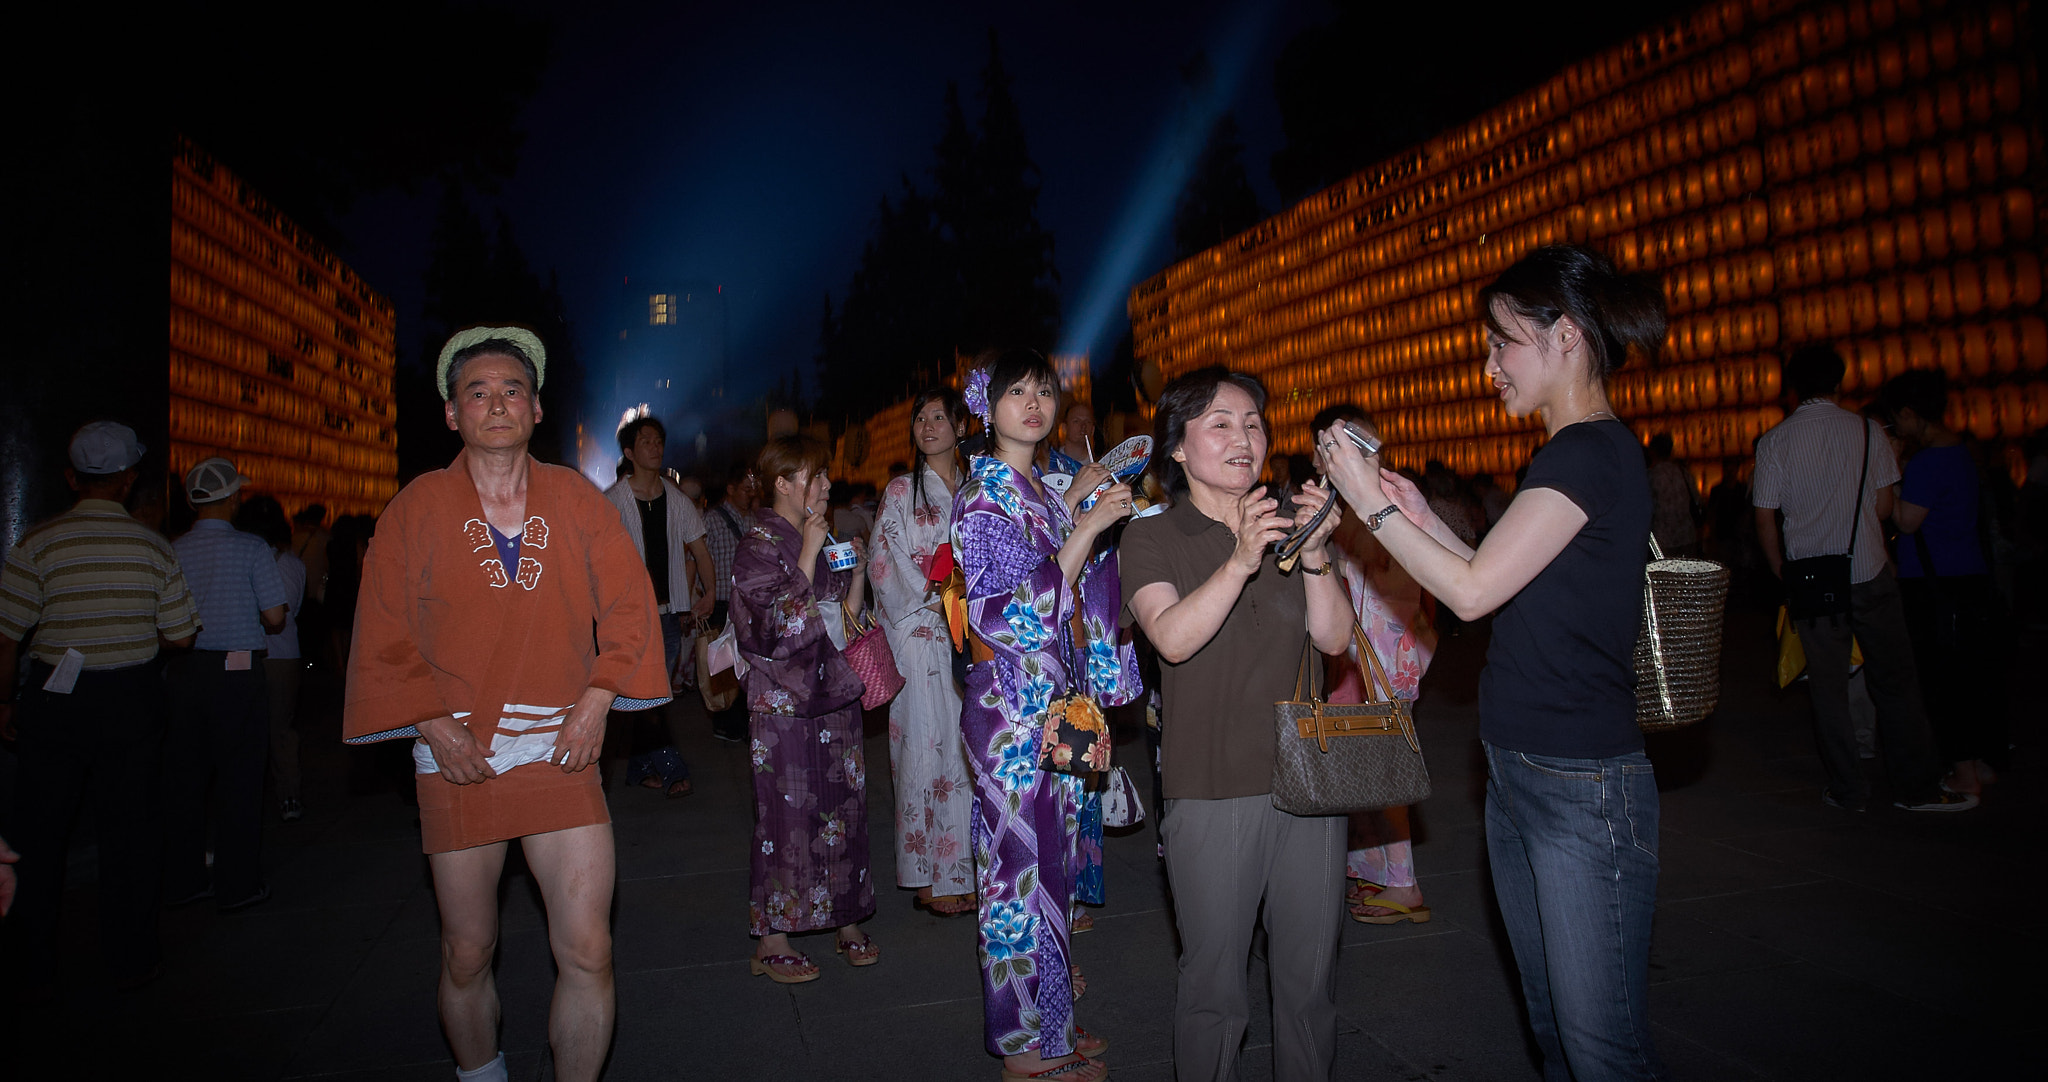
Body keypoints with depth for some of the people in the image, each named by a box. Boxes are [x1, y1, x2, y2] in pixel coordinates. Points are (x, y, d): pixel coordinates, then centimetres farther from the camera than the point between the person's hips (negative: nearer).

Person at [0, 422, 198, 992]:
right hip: (132, 699, 1)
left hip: (54, 702, -1)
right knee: (127, 827, 9)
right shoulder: (154, 546, -3)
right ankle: (130, 956, 18)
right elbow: (181, 636, 1)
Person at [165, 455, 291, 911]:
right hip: (238, 673, -4)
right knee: (239, 779, 4)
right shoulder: (251, 548, -9)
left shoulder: (172, 551, 1)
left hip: (183, 670, 4)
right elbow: (274, 617, -11)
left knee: (183, 777, 13)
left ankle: (182, 882, 23)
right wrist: (264, 624, 11)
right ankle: (237, 886, 10)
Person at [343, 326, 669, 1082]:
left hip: (560, 753, 0)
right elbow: (385, 636, 2)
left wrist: (596, 703, -5)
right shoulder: (416, 508, 1)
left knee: (588, 953, -3)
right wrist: (436, 729, -7)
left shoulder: (578, 501, 3)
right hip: (457, 759, 0)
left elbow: (628, 604, 4)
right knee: (466, 955, 13)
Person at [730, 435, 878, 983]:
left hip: (832, 691, 7)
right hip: (784, 699, -7)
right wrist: (810, 554, -18)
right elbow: (780, 622, -20)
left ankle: (846, 919, 21)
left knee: (843, 803, 9)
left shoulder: (822, 537, 13)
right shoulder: (759, 544, -9)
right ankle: (772, 941, 11)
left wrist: (857, 574, 1)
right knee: (788, 811, -1)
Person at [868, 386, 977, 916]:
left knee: (966, 747, 3)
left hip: (968, 634, 3)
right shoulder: (901, 491, 3)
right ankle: (928, 877, 7)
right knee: (926, 745, -3)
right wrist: (931, 596, -10)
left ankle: (960, 868, 14)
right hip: (919, 634, -3)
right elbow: (882, 564, -2)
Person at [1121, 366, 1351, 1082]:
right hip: (1211, 794, -3)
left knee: (1310, 981, 13)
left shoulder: (1286, 526, 11)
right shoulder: (1152, 539, 0)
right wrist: (1240, 561, -30)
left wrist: (1315, 555, -16)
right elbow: (1173, 638, -18)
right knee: (1213, 988, 5)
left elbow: (1334, 639, 0)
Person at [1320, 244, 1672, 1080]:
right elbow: (1512, 589, 17)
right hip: (1518, 777, 10)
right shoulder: (1577, 454, 14)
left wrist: (1372, 505, -10)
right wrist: (1423, 517, 9)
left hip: (1583, 790, -10)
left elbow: (1473, 590, -19)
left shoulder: (1594, 452, -16)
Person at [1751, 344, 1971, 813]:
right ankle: (1916, 787, 15)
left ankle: (1848, 790, 14)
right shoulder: (1868, 431, -2)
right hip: (1869, 573, 0)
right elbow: (1885, 507, -1)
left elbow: (1765, 520, -3)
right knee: (1895, 679, 9)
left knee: (1828, 686, 7)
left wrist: (1783, 573, 10)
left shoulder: (1774, 441, -3)